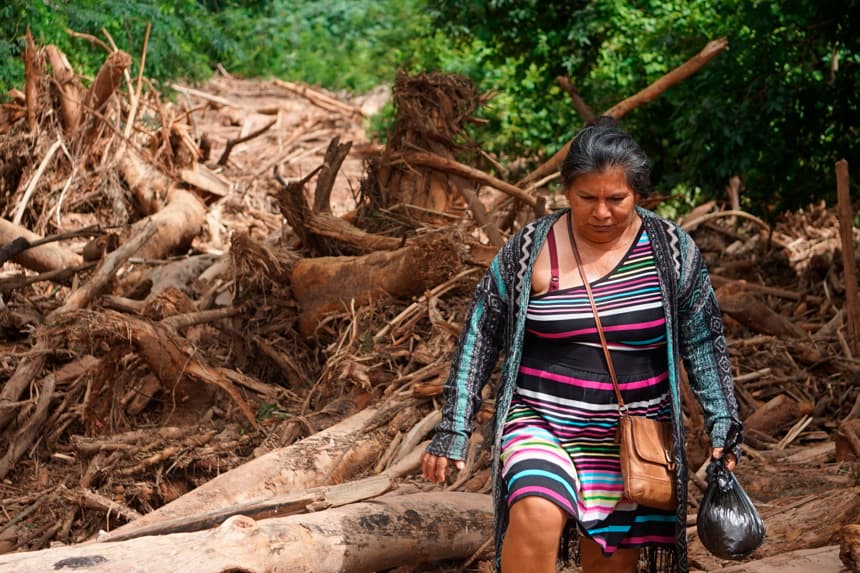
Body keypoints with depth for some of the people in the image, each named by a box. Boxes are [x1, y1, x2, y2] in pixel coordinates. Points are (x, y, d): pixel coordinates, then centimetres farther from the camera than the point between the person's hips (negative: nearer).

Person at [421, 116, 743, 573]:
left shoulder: (671, 249, -1)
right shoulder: (529, 249, -5)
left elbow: (703, 342, 6)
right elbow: (480, 337, 1)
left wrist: (723, 427, 0)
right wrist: (454, 428, -1)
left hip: (632, 440, 2)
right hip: (541, 424, -2)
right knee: (538, 514, -31)